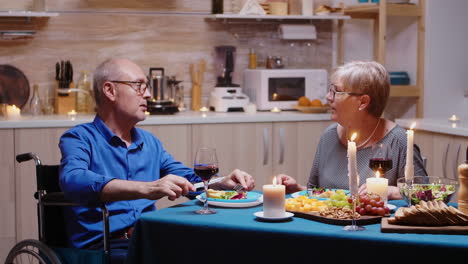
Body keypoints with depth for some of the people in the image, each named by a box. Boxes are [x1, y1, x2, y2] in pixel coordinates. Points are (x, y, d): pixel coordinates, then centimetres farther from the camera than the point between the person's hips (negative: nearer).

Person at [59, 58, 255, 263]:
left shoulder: (150, 142, 21)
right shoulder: (79, 139, -2)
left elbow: (189, 180, 29)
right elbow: (73, 181, -24)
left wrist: (223, 183, 5)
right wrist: (147, 189, -36)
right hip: (104, 245, -7)